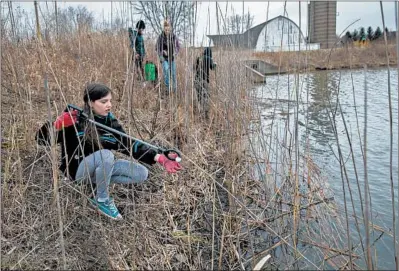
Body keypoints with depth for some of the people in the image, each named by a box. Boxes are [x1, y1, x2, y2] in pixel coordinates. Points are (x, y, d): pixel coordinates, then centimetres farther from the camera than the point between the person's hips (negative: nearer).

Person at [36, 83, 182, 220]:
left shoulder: (109, 120, -8)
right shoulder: (75, 119, -20)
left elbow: (128, 143, -17)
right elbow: (42, 139, -16)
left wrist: (159, 158, -28)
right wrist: (58, 123, -37)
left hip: (100, 166, 5)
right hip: (78, 169, -5)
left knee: (141, 174, -9)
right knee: (106, 155, -36)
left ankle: (97, 183, 2)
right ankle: (102, 200, -14)